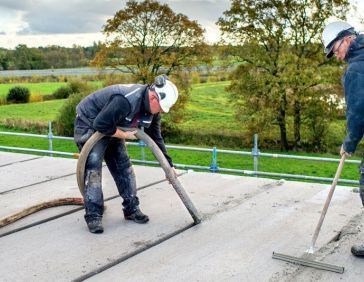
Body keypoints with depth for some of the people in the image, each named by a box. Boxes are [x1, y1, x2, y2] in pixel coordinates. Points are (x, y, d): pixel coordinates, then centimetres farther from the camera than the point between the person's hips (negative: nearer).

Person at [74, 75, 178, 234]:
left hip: (112, 128, 8)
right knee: (93, 166, -16)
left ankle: (131, 209, 12)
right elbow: (101, 125, -36)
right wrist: (124, 135, -23)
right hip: (88, 124, -8)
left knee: (123, 165, 4)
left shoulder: (152, 108, -10)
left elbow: (155, 137, 1)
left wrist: (168, 164, 0)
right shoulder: (125, 100, -39)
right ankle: (93, 216, -13)